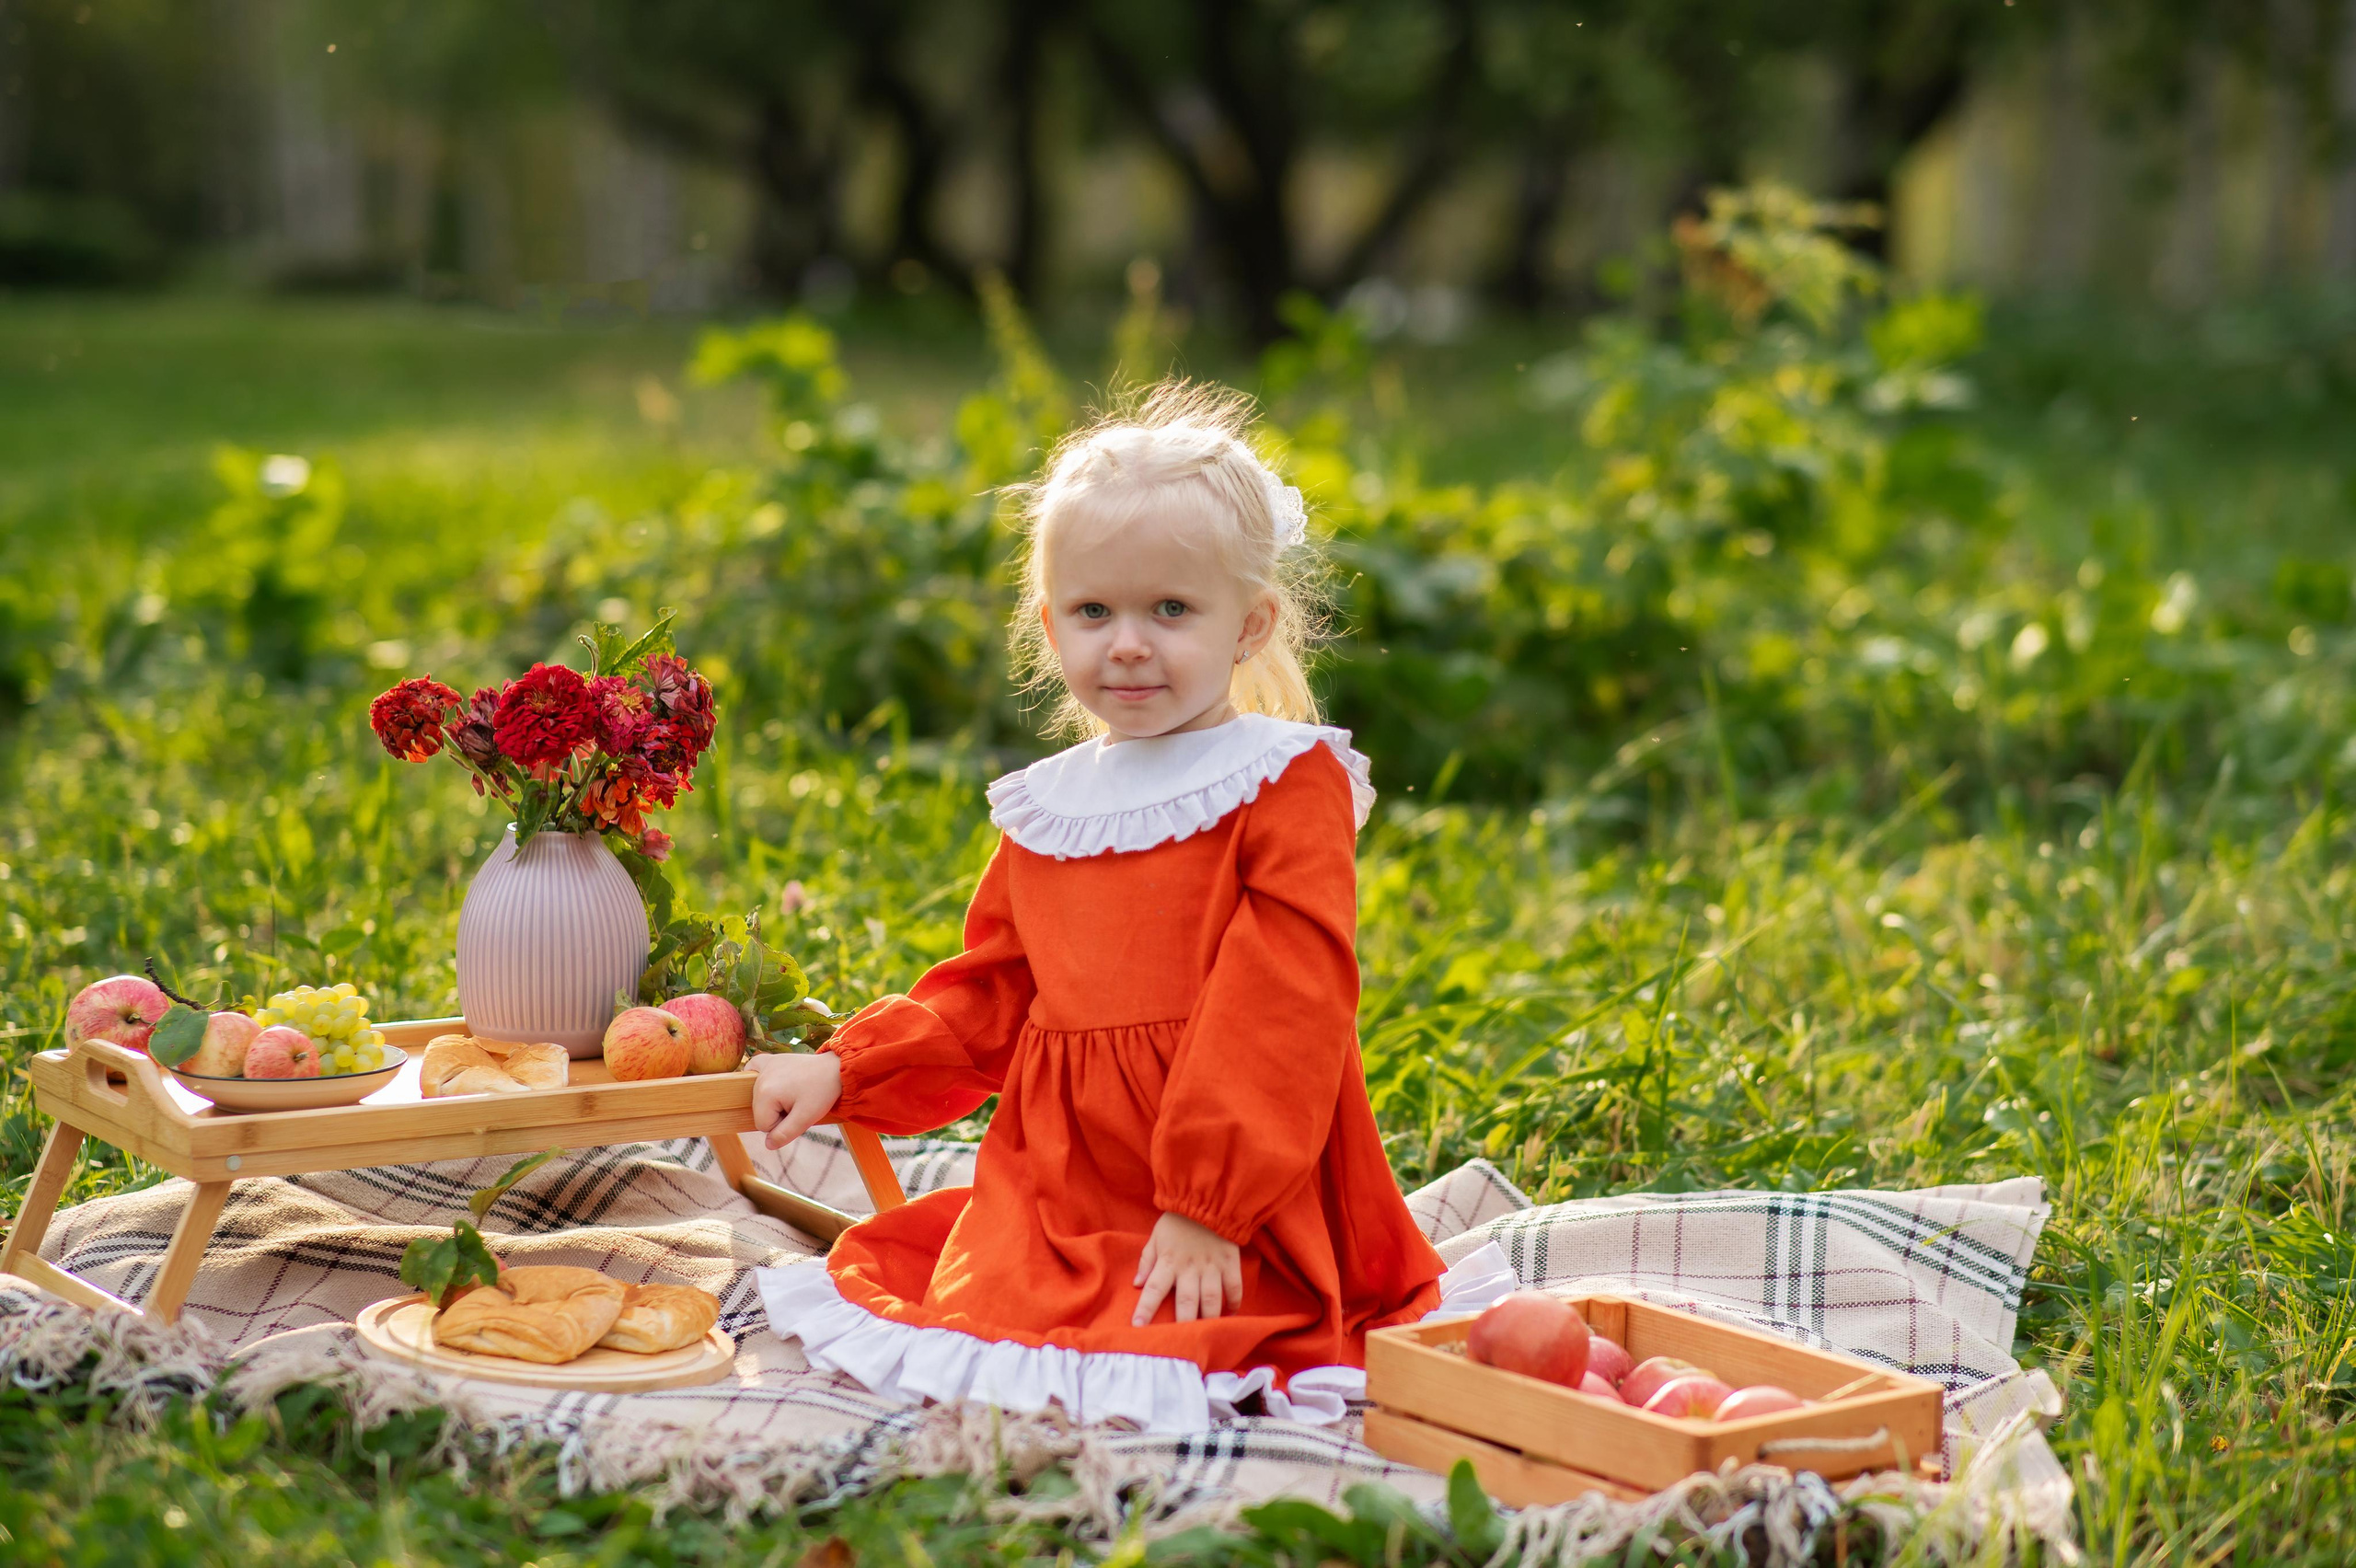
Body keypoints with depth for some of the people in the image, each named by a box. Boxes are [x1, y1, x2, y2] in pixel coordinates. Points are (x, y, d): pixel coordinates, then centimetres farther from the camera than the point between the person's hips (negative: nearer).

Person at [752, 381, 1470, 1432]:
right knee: (968, 1313, -13)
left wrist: (1208, 1207, -17)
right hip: (1057, 1195, 5)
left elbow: (1282, 1001, -12)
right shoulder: (1045, 811, 14)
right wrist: (840, 1072, 7)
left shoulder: (1286, 784, -5)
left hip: (1233, 1231, -5)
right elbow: (986, 1000, 22)